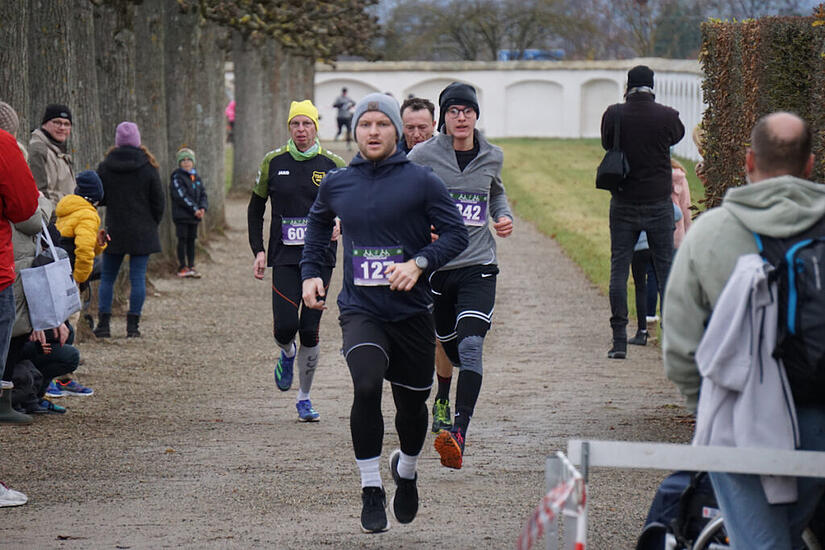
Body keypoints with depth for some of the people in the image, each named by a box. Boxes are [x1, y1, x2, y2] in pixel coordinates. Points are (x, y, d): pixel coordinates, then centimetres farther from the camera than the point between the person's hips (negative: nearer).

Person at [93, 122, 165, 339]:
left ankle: (103, 323, 5)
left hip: (114, 231, 1)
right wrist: (152, 225, 12)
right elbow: (158, 201, -1)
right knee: (138, 278, 2)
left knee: (107, 277, 11)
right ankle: (133, 325, 1)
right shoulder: (148, 168, -6)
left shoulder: (105, 167, -3)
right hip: (142, 232, -1)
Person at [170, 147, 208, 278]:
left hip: (194, 216, 6)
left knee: (191, 240, 9)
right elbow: (181, 196, -17)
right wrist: (194, 209, -20)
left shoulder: (196, 177, 13)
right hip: (181, 215, -6)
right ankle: (182, 267, 3)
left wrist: (203, 208, -7)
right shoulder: (177, 177, -8)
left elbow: (203, 194, 12)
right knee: (182, 240, -3)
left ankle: (191, 267, 14)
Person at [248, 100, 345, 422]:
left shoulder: (332, 165, 2)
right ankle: (287, 353, 24)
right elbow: (255, 210, 15)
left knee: (310, 331, -2)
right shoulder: (273, 162, 5)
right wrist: (258, 251, 6)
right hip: (284, 258, 0)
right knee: (285, 325, -13)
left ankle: (304, 398, 13)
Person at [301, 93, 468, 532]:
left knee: (412, 403, 12)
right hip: (360, 310, 0)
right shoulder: (336, 184, 5)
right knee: (366, 387, -23)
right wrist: (311, 273, 13)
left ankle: (406, 470, 44)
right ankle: (370, 489, -11)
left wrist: (419, 263, -20)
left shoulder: (422, 181, -4)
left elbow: (456, 234, -5)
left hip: (411, 311, 0)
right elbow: (318, 227, 25)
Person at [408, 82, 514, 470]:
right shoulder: (423, 156, -5)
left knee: (471, 345, -19)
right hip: (436, 264, 0)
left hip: (478, 266, 0)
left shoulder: (491, 157, 6)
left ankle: (458, 435, -29)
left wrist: (503, 216, 8)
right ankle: (443, 396, 52)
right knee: (448, 344, 16)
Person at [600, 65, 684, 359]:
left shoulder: (614, 115, -7)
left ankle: (619, 340, 1)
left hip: (623, 204, 0)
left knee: (619, 269, 5)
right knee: (666, 269, 7)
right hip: (658, 203, 0)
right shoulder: (667, 116, -9)